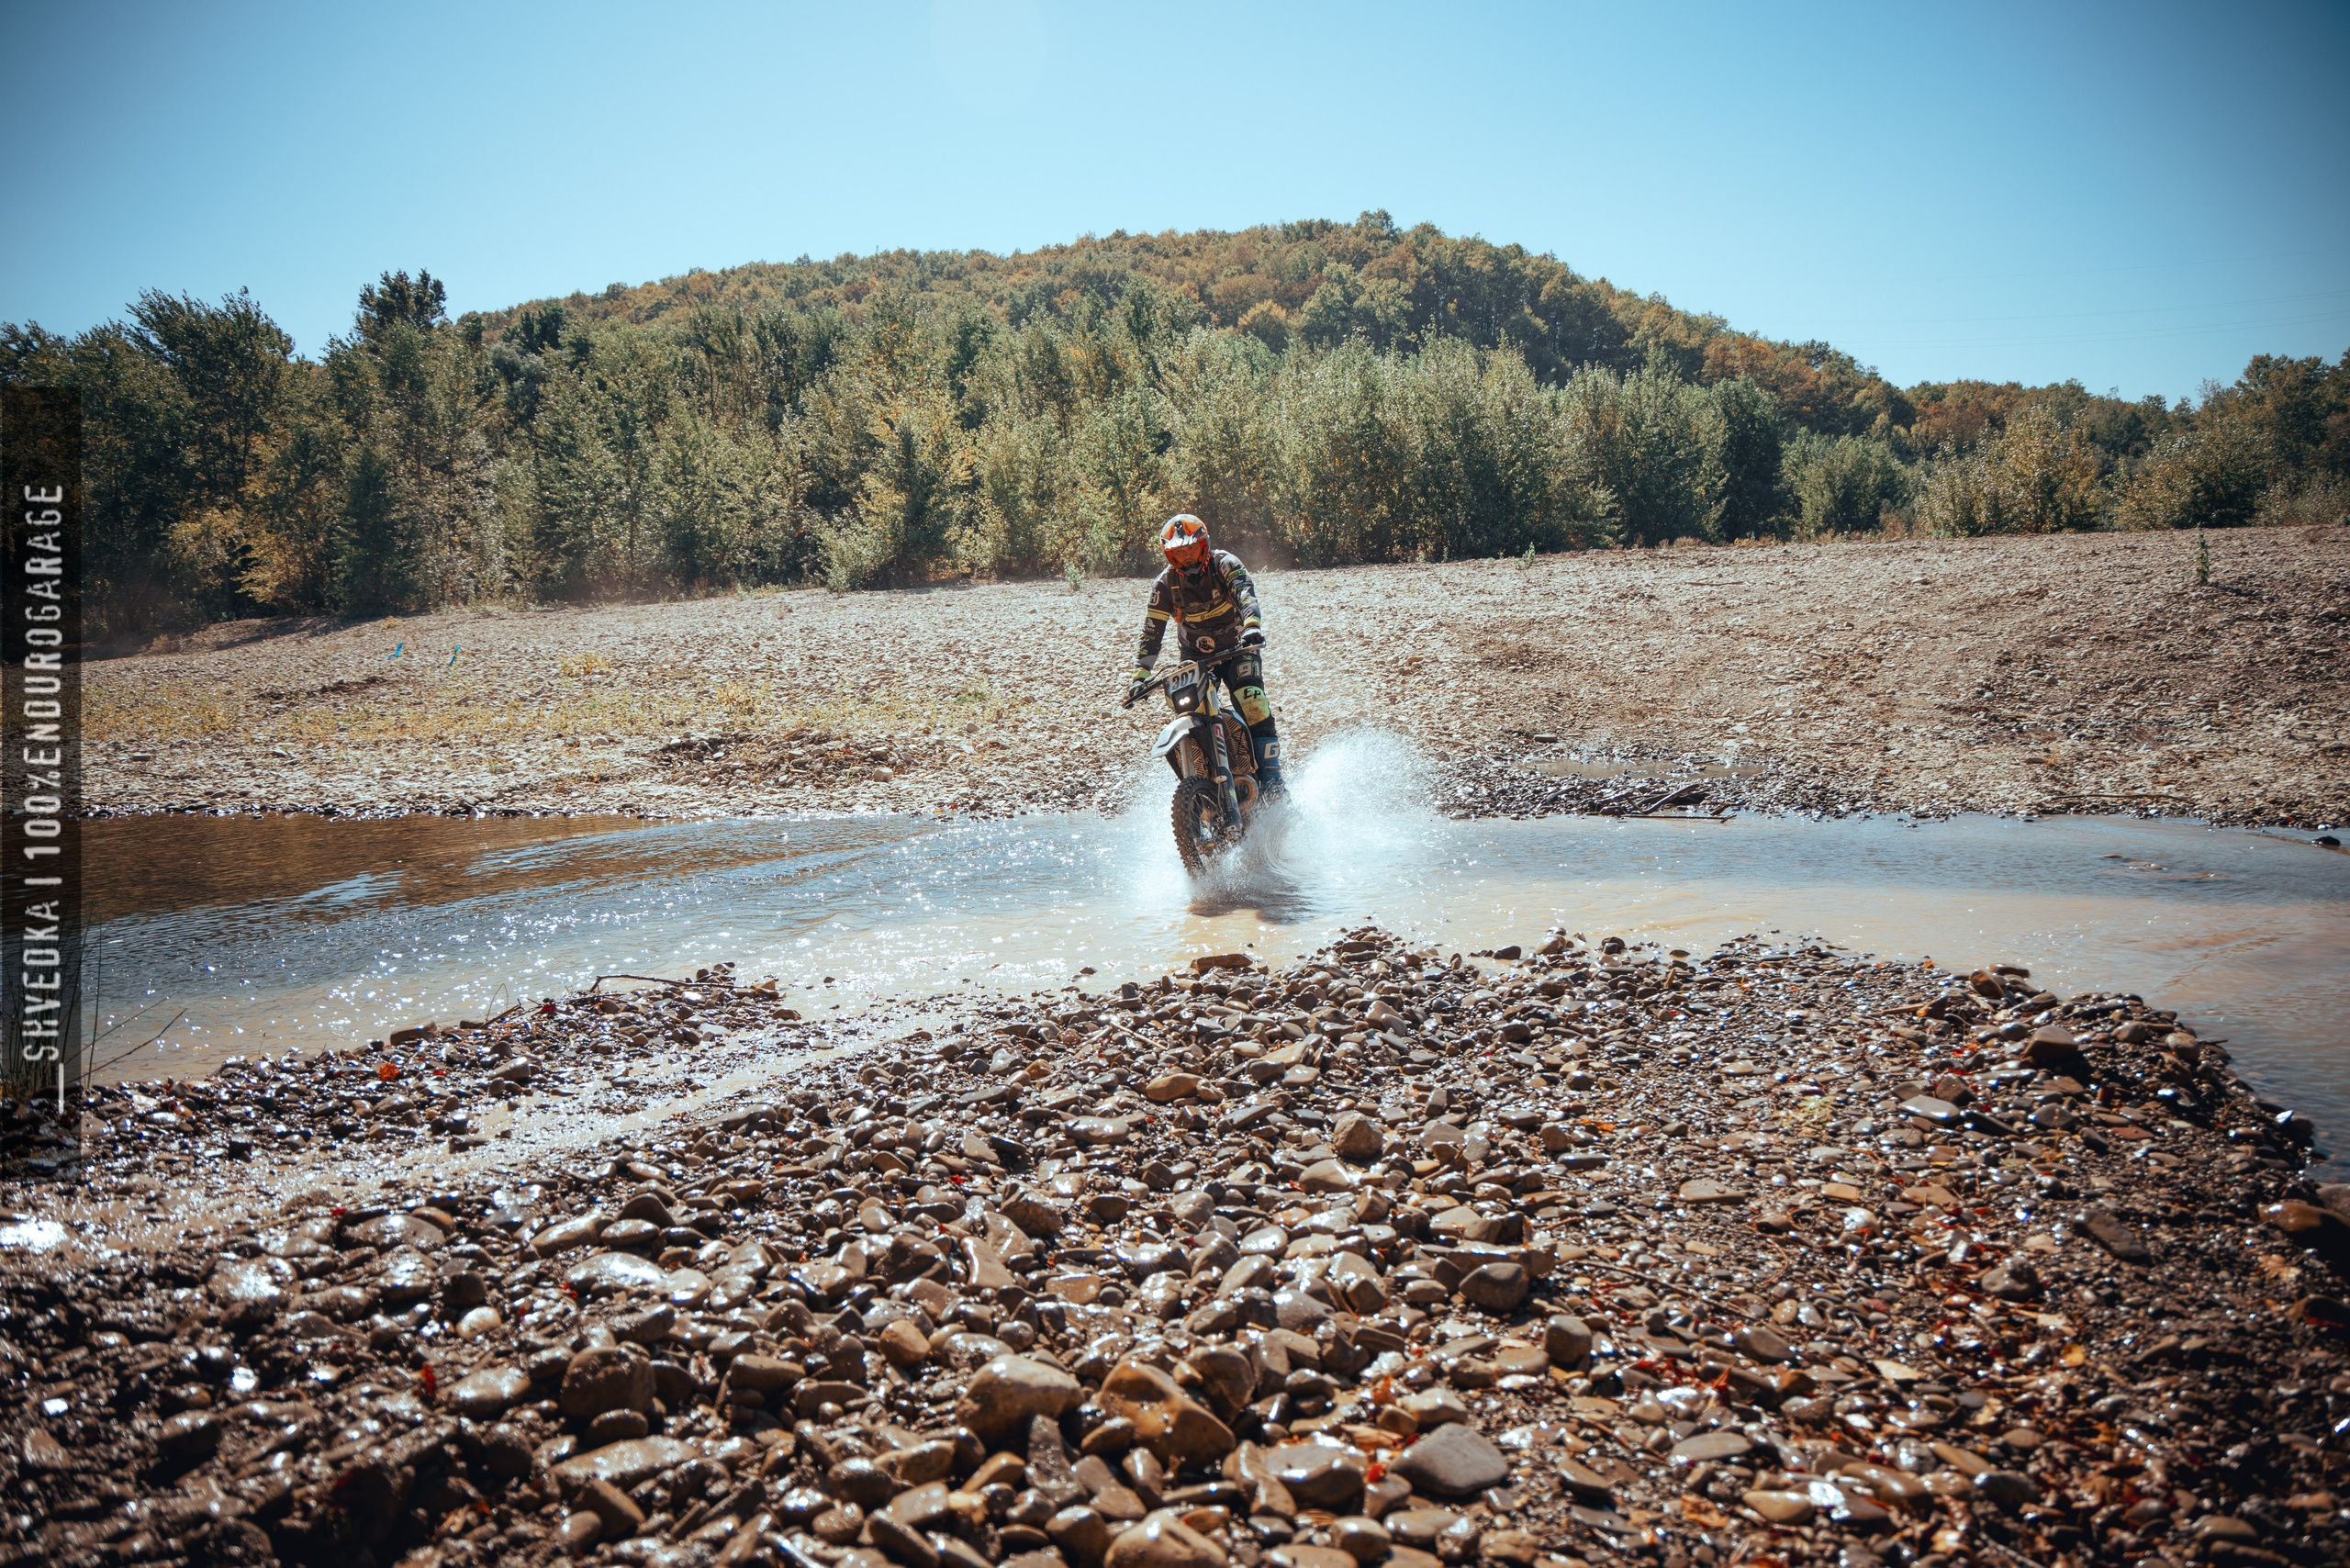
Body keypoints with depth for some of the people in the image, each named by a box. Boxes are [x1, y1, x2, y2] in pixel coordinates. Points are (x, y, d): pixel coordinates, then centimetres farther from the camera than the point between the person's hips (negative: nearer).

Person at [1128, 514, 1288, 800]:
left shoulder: (1224, 564, -12)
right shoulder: (1165, 584, -4)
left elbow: (1245, 594, -30)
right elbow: (1151, 633, -4)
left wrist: (1252, 626, -51)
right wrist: (1141, 675, -15)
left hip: (1237, 649, -3)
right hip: (1194, 656, 3)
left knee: (1252, 701, -24)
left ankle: (1271, 776, -23)